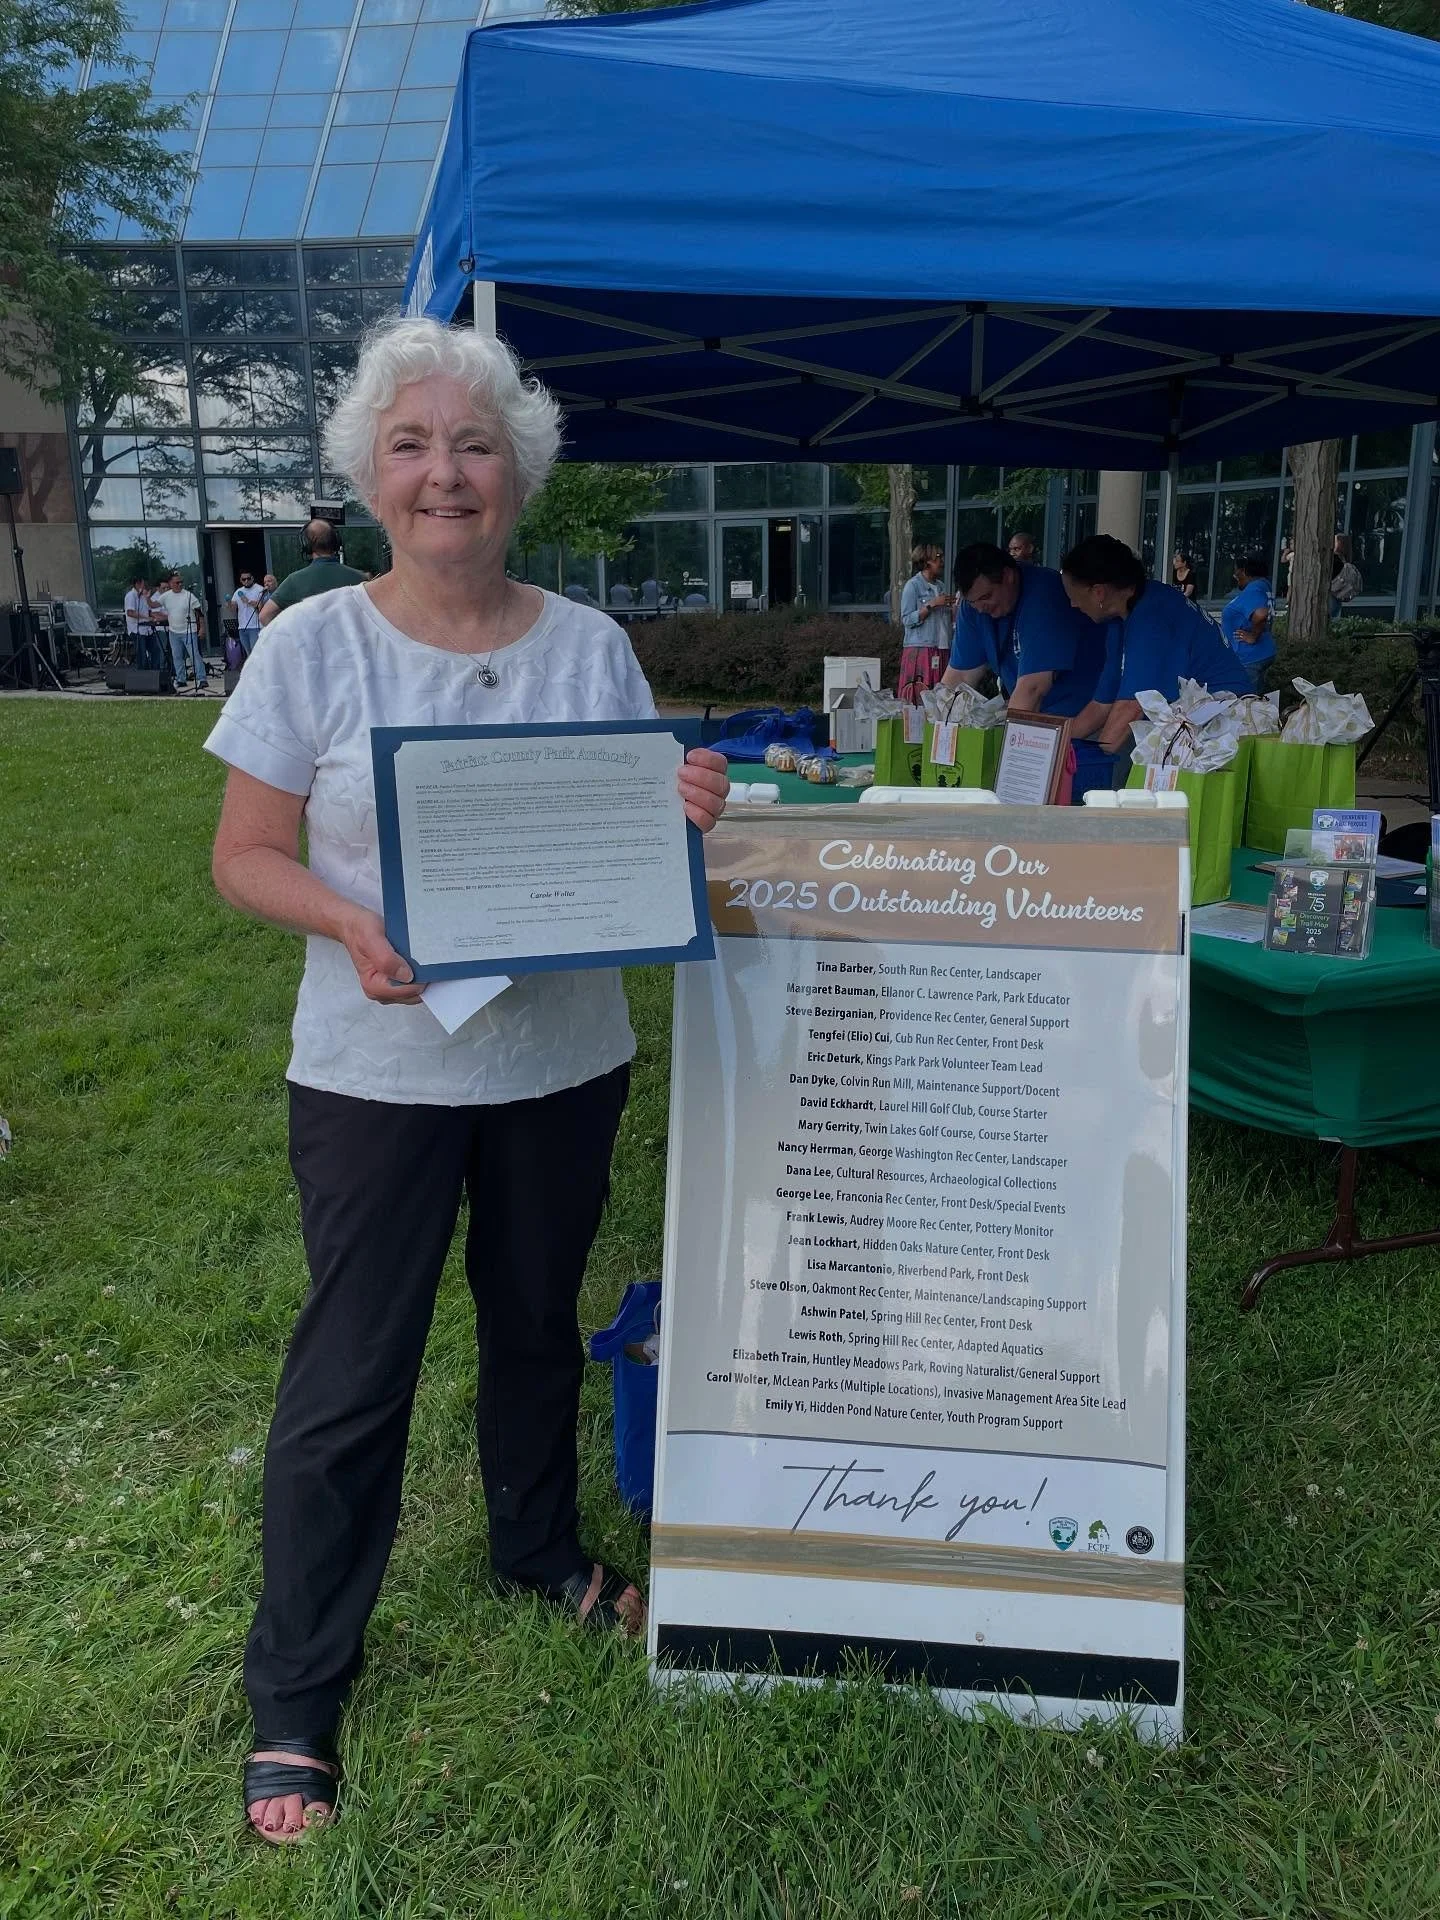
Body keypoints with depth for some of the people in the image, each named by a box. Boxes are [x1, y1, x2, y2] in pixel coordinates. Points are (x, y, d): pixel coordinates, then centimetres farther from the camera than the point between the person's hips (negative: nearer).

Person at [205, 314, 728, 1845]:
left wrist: (685, 815, -16)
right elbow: (246, 855, -5)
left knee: (538, 1321, 20)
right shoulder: (314, 644, -6)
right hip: (378, 1072, -3)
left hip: (563, 1058, 3)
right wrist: (350, 922, -24)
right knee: (352, 1374, 4)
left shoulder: (588, 644, 2)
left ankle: (540, 1553, 47)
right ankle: (293, 1695, 24)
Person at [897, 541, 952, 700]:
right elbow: (907, 620, -12)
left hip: (941, 650, 7)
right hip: (920, 650, -7)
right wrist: (932, 605, -15)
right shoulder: (913, 585, -4)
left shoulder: (940, 586, 16)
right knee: (918, 699, -11)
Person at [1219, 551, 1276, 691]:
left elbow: (1260, 615, -37)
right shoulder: (1263, 585, 13)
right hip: (1262, 654, 11)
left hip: (1248, 659, -11)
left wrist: (1253, 636, -23)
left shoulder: (1253, 589, -19)